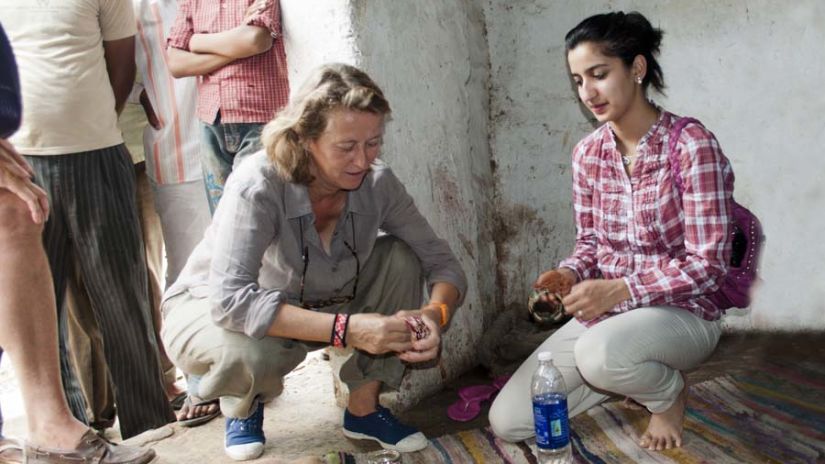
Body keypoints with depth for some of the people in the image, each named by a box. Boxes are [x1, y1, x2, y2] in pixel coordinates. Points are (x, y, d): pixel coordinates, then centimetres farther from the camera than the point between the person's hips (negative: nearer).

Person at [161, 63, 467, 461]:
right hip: (210, 310, -4)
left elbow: (443, 263, -14)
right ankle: (243, 406, 1)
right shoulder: (258, 185, -34)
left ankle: (364, 408, -3)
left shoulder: (377, 183, -19)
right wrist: (345, 328, -49)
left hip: (315, 305, 5)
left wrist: (434, 313, -37)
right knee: (253, 351, -39)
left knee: (400, 257, -16)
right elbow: (230, 299, -43)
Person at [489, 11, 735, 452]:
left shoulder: (692, 145, -17)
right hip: (605, 311, 6)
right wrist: (569, 274, -13)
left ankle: (668, 392, -3)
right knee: (506, 420, -5)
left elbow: (708, 263, -18)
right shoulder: (587, 153, 1)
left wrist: (618, 290, -26)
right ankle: (629, 376, 14)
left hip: (680, 311, -5)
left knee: (598, 352, -41)